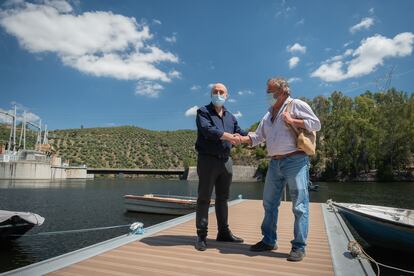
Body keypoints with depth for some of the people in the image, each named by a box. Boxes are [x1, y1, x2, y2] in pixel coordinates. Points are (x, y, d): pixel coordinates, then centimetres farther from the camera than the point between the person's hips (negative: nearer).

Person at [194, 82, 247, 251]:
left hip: (226, 161, 6)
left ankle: (223, 232, 24)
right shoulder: (203, 112, -1)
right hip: (208, 160, -6)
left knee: (222, 198, 13)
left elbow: (240, 134, 13)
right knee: (204, 198, -2)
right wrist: (229, 136, -20)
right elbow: (208, 130, -19)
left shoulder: (230, 116, 17)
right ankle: (201, 236, 6)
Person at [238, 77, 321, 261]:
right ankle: (269, 241, 24)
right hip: (275, 163, 7)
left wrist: (291, 121, -12)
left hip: (295, 161, -7)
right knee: (269, 203, 11)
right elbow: (257, 137, 17)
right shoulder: (268, 115, 19)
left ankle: (299, 247, 9)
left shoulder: (296, 105, 0)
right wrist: (240, 139, 2)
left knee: (299, 206, -1)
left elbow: (316, 124, -5)